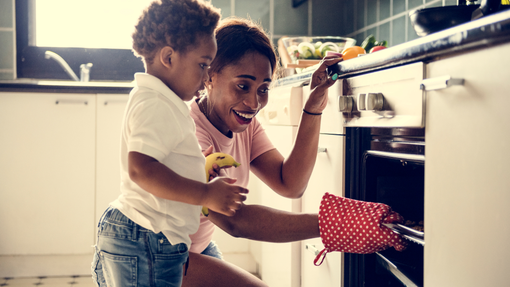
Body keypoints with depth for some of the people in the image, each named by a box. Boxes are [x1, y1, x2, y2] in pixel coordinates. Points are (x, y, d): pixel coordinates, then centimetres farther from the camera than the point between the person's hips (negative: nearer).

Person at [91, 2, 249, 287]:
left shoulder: (161, 102, 17)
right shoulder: (155, 105, -17)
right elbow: (141, 169, -30)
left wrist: (202, 166, 15)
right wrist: (205, 194, -26)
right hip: (144, 243, -10)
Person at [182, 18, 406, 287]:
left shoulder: (244, 125, -1)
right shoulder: (190, 131, -28)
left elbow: (290, 185, -10)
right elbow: (233, 220, -39)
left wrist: (313, 109, -17)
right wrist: (330, 224, -47)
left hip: (201, 247, 7)